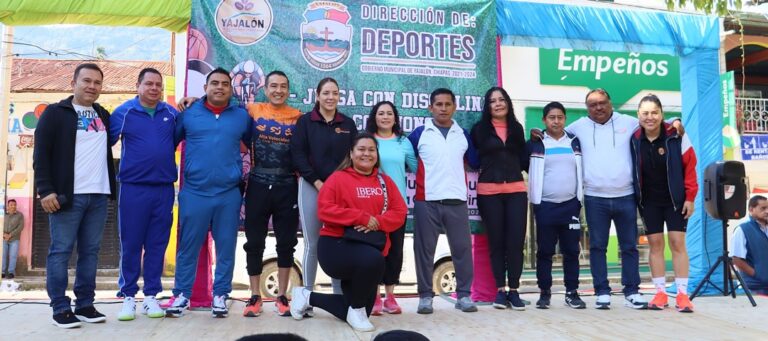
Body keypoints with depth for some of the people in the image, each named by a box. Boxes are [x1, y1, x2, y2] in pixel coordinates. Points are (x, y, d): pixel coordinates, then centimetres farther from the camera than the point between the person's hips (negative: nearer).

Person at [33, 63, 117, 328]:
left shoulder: (104, 116, 16)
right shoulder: (55, 113, 1)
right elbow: (41, 154, -5)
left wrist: (111, 187, 11)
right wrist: (45, 190, -13)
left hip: (98, 196, 5)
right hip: (67, 196, -5)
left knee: (90, 251, 8)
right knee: (60, 252, -1)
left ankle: (85, 304, 16)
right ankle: (60, 309, 6)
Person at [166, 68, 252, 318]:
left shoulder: (242, 116, 7)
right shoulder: (189, 112, 5)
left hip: (229, 193, 1)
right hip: (194, 192, 0)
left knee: (226, 247, 6)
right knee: (188, 246, 5)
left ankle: (220, 295, 18)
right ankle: (182, 294, 17)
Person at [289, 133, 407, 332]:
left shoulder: (386, 182, 10)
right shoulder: (338, 178, -4)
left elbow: (400, 212, 2)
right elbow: (325, 210, -15)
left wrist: (377, 222, -18)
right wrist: (362, 217, -21)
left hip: (371, 250, 6)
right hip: (336, 245, -6)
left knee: (356, 315, 7)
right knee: (373, 260, -39)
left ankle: (309, 298, 30)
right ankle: (357, 309, -12)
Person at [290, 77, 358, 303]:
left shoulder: (348, 124, 11)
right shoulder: (305, 121, 4)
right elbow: (297, 154, -4)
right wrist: (317, 182, -11)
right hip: (311, 187, -2)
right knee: (312, 244, 0)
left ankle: (340, 295, 9)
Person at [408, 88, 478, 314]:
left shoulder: (462, 134, 12)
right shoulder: (419, 133, 5)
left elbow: (475, 161, 18)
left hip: (457, 200, 2)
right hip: (426, 201, -2)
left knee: (462, 247, 3)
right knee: (424, 249, 2)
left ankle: (463, 295, 14)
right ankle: (425, 295, 12)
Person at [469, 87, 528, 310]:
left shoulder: (517, 128, 11)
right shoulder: (479, 129, 3)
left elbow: (523, 160, 15)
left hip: (516, 190, 2)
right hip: (489, 191, -2)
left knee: (516, 242, 0)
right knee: (496, 242, 5)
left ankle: (514, 290, 9)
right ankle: (500, 290, 14)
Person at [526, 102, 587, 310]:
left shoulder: (575, 142, 9)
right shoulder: (535, 144, 2)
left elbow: (581, 170, 16)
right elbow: (525, 167, 6)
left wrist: (580, 196, 11)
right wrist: (534, 199, 4)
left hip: (571, 204, 2)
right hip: (545, 205, -2)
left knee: (571, 251, 5)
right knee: (545, 251, 4)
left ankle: (572, 292, 14)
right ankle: (545, 292, 12)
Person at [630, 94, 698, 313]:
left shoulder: (676, 136, -12)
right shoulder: (634, 140, -5)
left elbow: (690, 166, -7)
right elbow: (633, 171, 4)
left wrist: (690, 197, -9)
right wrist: (636, 199, 0)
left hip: (675, 199, -2)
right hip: (649, 201, 2)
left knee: (678, 243, -2)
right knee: (655, 244, 5)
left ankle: (682, 293, 4)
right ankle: (660, 292, 12)